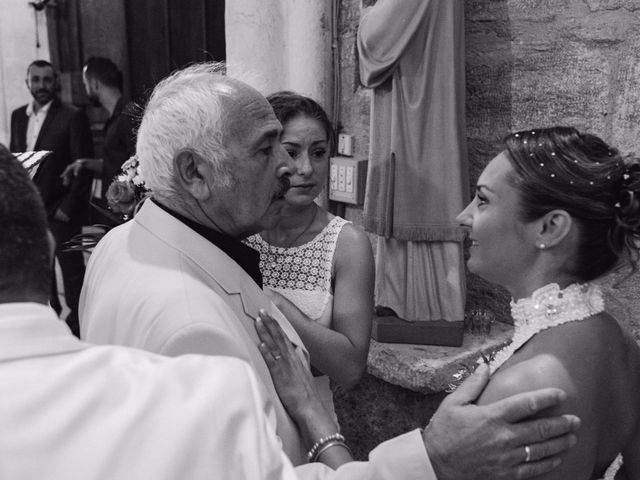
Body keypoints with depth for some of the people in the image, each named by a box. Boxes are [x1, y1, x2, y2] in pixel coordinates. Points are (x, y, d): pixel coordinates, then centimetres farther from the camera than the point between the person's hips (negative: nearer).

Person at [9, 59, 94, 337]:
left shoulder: (72, 117, -8)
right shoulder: (18, 116, 11)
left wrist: (68, 208, -14)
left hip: (60, 210, -6)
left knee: (71, 270, 2)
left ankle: (77, 323, 15)